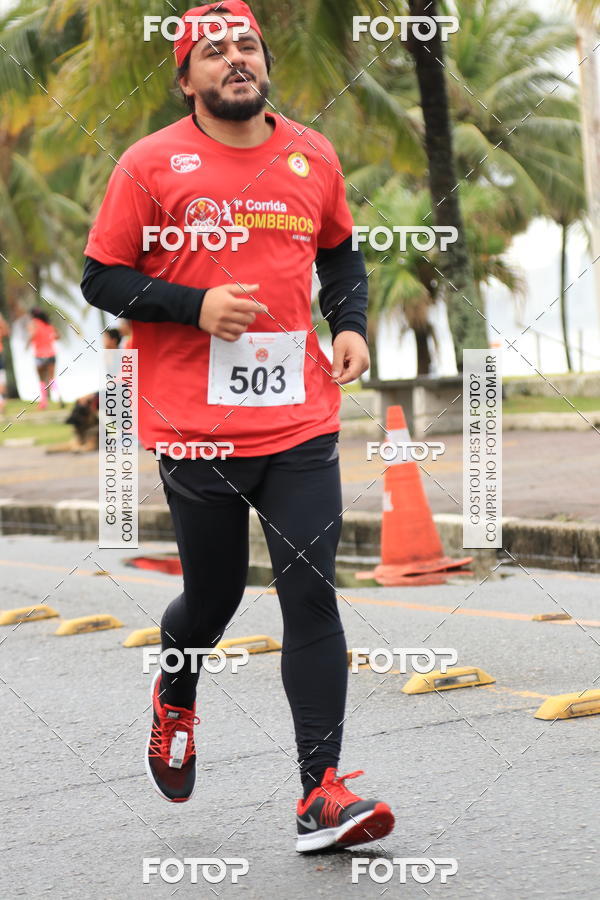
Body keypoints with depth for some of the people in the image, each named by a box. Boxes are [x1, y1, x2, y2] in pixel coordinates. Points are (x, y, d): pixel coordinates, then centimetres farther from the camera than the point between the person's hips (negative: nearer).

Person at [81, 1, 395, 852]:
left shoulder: (313, 156, 9)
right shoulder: (153, 163, -3)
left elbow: (340, 253, 24)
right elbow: (101, 278, -1)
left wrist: (350, 325, 6)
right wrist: (196, 306, -14)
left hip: (300, 421, 2)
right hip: (193, 425, -2)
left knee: (311, 595, -6)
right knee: (215, 593, 11)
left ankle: (322, 796, -4)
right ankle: (176, 699, 46)